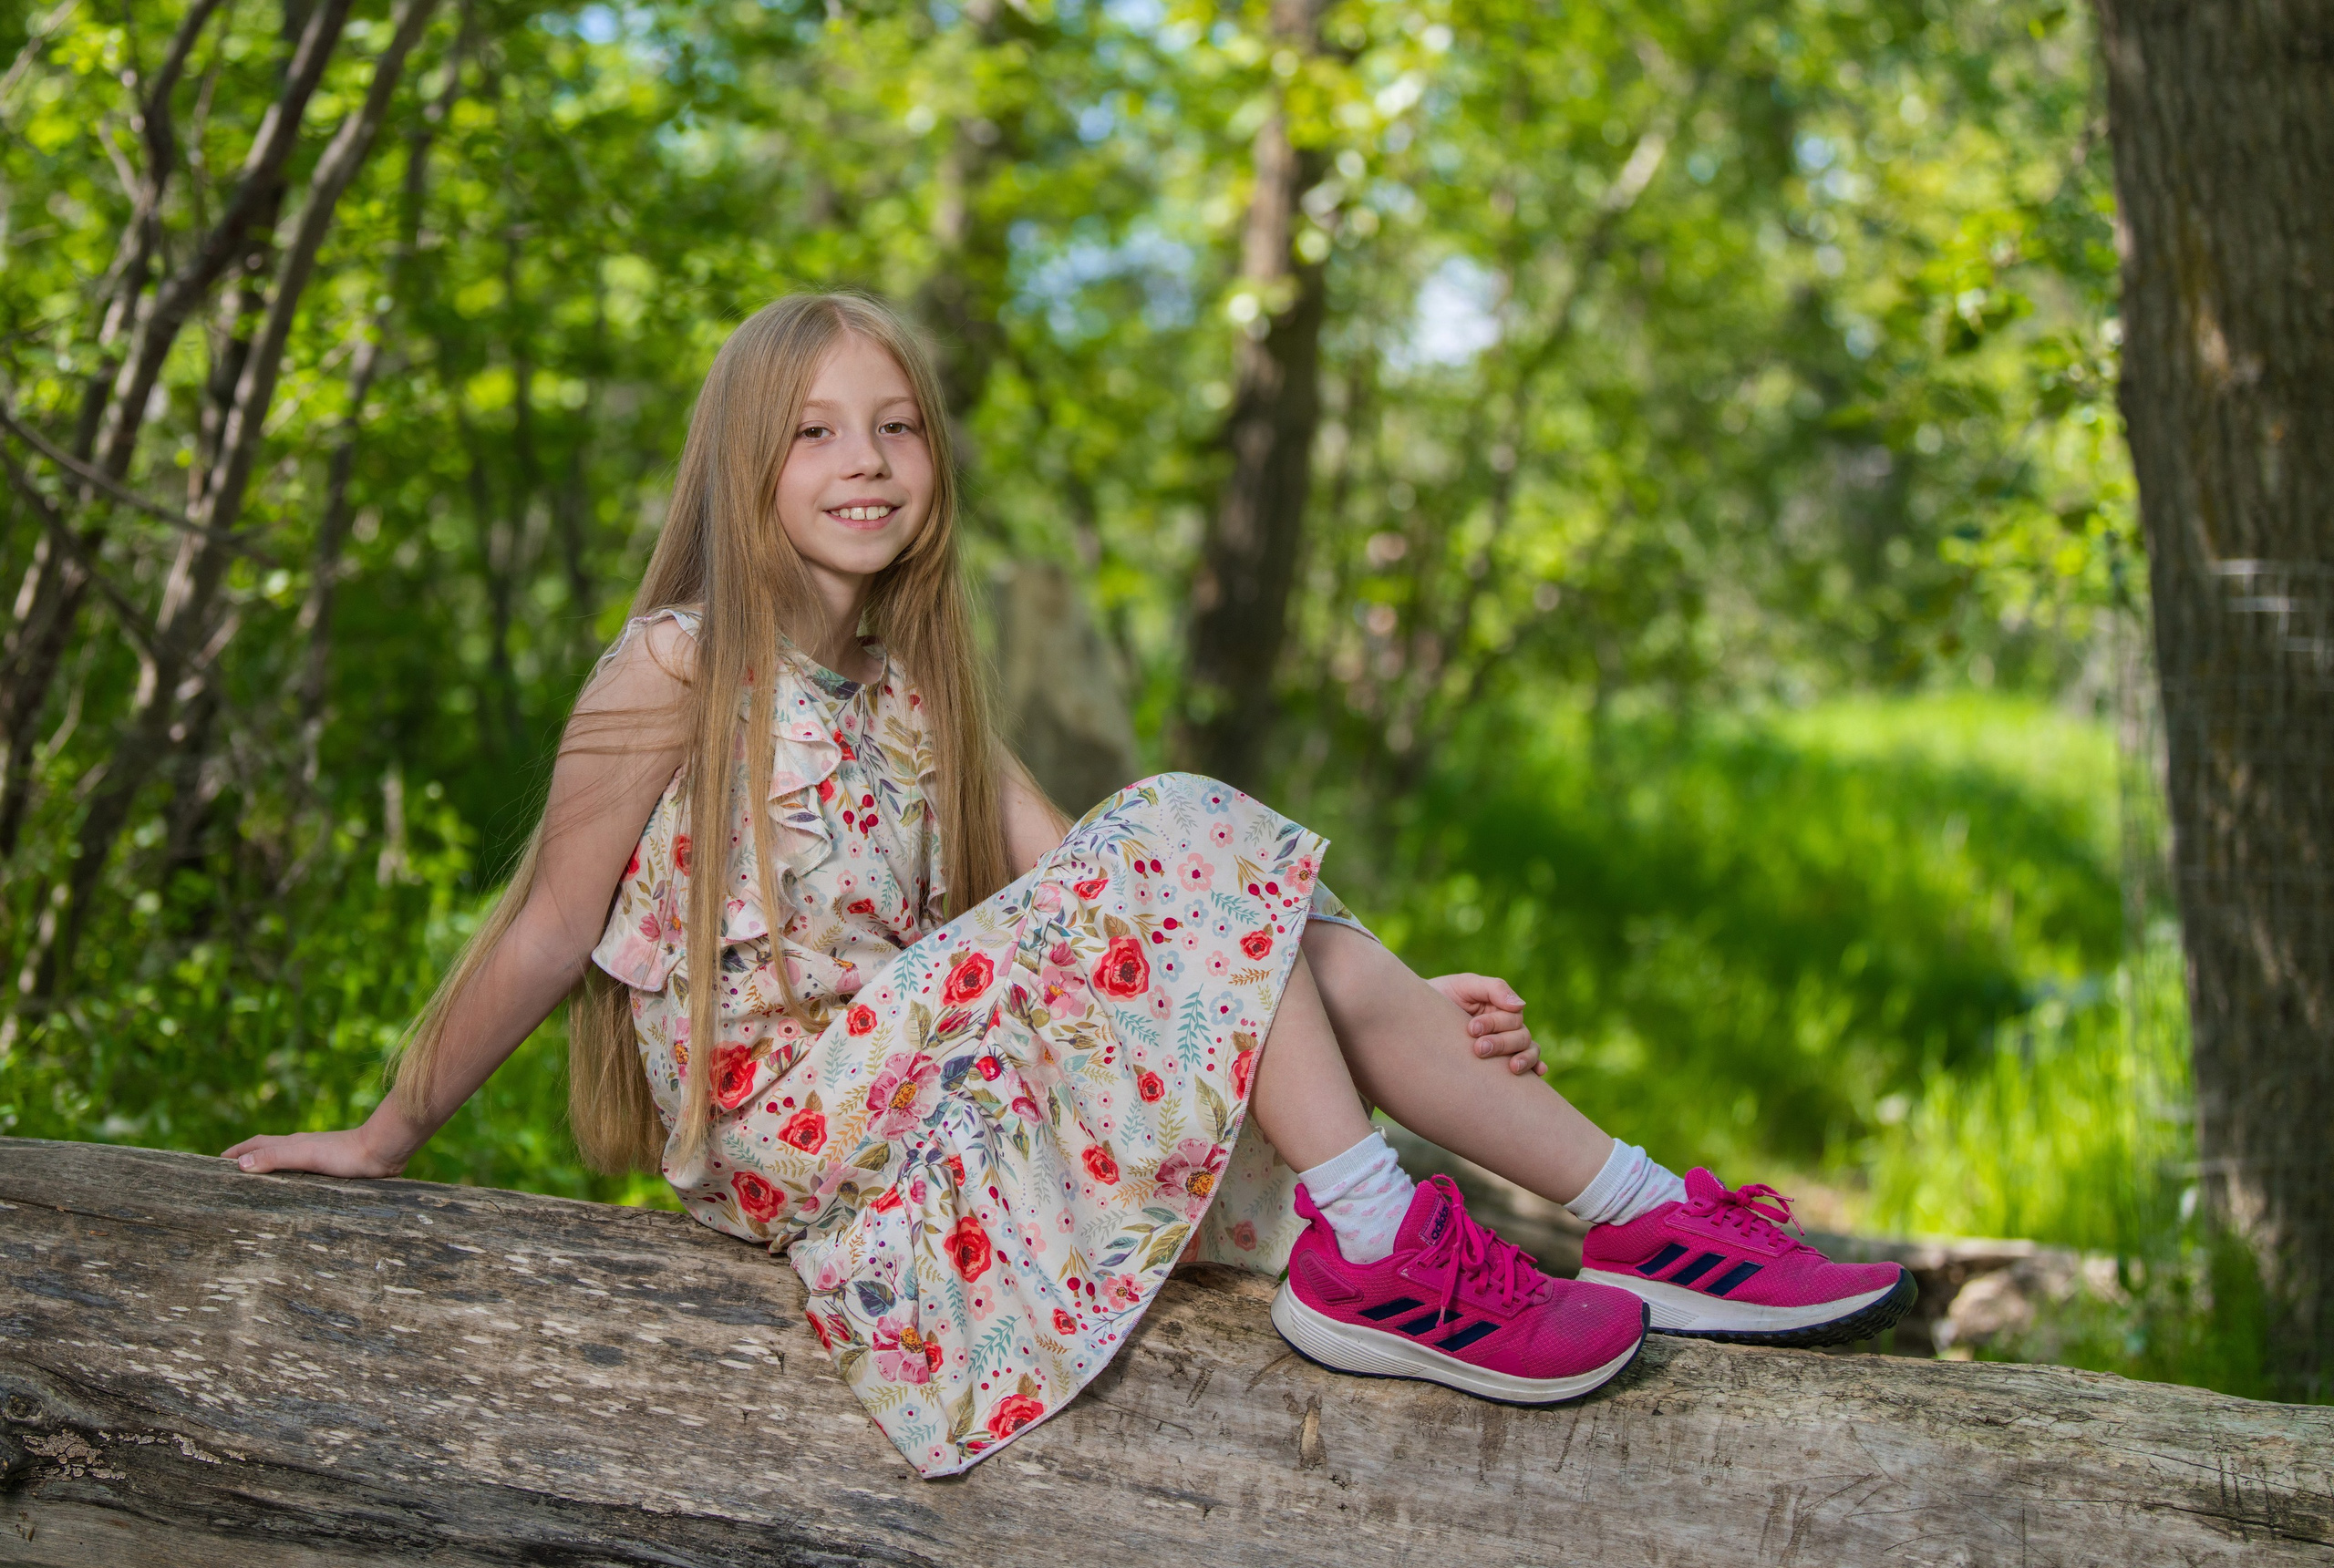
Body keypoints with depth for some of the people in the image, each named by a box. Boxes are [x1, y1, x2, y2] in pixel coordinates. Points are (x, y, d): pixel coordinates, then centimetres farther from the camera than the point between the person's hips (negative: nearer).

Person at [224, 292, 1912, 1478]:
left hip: (912, 1072, 7)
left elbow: (1070, 888, 7)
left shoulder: (915, 683, 14)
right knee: (1185, 830, -19)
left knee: (1289, 930, -8)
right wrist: (388, 1137, 1)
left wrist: (1396, 997, -1)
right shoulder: (680, 669, -8)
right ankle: (1369, 1257, -26)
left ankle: (1647, 1218, -9)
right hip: (784, 1112, -7)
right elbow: (546, 933, -2)